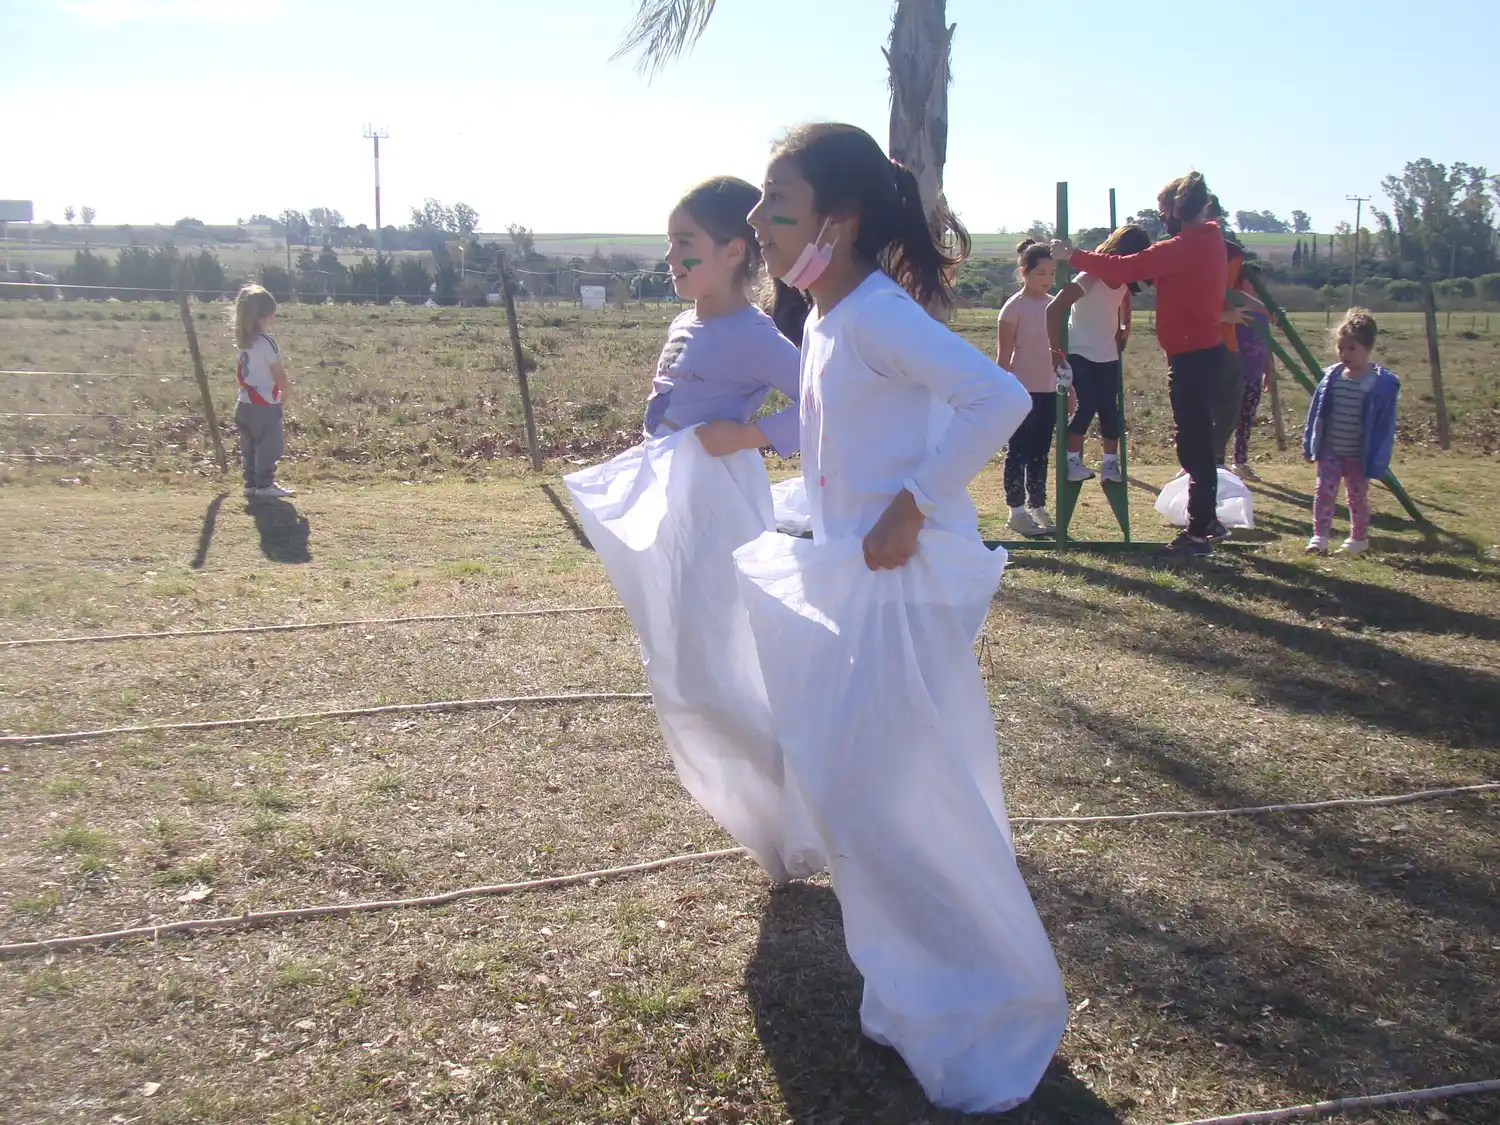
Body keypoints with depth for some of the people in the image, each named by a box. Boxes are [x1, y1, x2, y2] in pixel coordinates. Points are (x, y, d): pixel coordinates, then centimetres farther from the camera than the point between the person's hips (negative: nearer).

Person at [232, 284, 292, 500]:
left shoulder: (243, 342, 10)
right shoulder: (267, 342, -15)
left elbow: (238, 375, 17)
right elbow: (280, 376, -13)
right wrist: (283, 397, 1)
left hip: (245, 404, 8)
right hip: (265, 405, -8)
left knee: (250, 446, 13)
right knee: (269, 445, -2)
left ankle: (251, 483, 17)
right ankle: (264, 485, -1)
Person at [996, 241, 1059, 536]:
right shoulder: (1014, 306, -9)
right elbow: (1003, 356, -9)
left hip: (1048, 390, 6)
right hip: (1023, 390, -6)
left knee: (1040, 452, 11)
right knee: (1018, 452, -1)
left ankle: (1037, 507, 19)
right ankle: (1017, 512, 4)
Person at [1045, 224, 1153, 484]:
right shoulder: (1090, 277, -22)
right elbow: (1054, 309, -26)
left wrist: (1125, 329, 13)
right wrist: (1056, 350, -26)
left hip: (1108, 355, 6)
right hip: (1080, 354, -6)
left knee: (1109, 409, 2)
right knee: (1086, 406, -16)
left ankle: (1111, 463, 11)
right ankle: (1072, 461, -6)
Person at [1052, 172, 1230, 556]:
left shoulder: (1186, 246, -18)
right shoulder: (1208, 240, 12)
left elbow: (1126, 269, -20)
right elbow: (1152, 267, 14)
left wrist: (1072, 256, -12)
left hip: (1192, 358, -10)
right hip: (1206, 352, 10)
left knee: (1194, 445, -3)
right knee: (1197, 442, 19)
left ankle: (1198, 534, 3)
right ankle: (1206, 521, 30)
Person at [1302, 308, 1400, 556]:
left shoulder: (1382, 384, -14)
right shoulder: (1331, 377, -3)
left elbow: (1384, 426, -12)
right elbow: (1317, 412, 5)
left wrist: (1376, 462, -13)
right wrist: (1309, 445, 6)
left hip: (1359, 456, -3)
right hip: (1330, 452, 3)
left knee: (1358, 497, 11)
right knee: (1324, 492, -2)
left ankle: (1359, 539, 25)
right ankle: (1319, 537, 5)